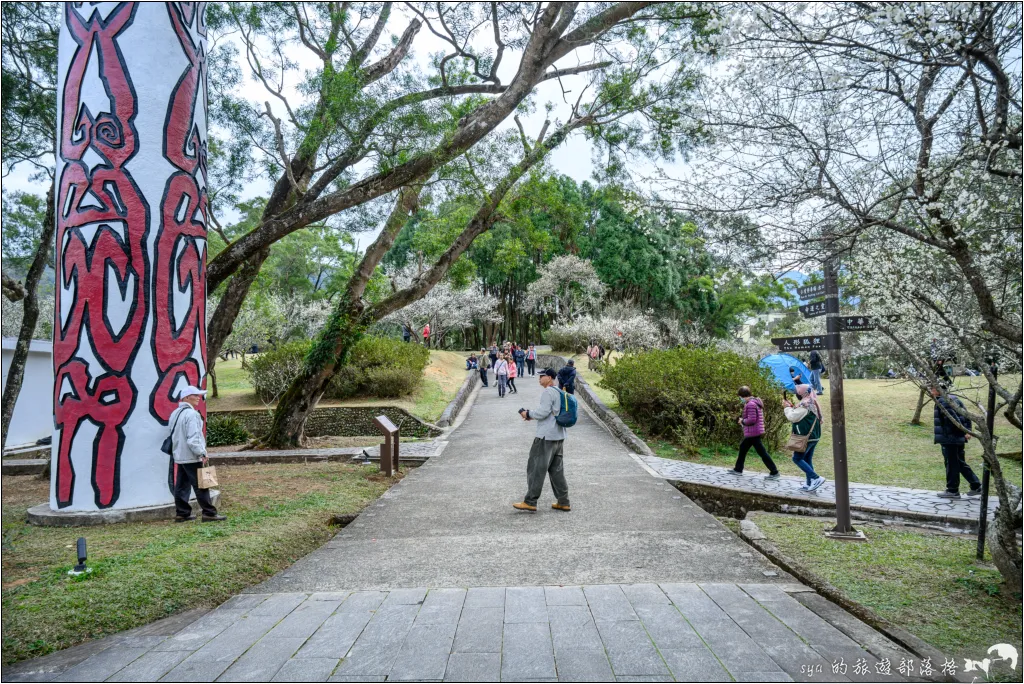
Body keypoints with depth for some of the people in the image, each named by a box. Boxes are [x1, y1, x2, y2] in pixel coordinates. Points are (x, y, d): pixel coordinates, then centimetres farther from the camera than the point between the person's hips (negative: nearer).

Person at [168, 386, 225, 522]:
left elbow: (174, 434, 19)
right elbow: (193, 438, -23)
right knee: (201, 486, -4)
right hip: (191, 457, -9)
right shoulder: (191, 414, -17)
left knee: (182, 486, 12)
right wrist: (202, 454, -18)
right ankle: (209, 513, 0)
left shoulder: (175, 413, 14)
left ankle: (182, 513, 17)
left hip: (179, 456, 9)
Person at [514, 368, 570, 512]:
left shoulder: (548, 392, -13)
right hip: (559, 436, 9)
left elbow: (543, 412, -20)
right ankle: (563, 502, 15)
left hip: (546, 436, -9)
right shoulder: (559, 392, 16)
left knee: (535, 469, -3)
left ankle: (530, 502, 0)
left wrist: (528, 414, -5)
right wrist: (533, 416, 15)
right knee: (556, 470, 13)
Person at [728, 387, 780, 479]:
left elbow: (751, 420, -25)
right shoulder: (756, 401, 13)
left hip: (753, 433, -11)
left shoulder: (750, 404, -19)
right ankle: (738, 469, 27)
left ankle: (774, 472, -2)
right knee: (743, 447, 19)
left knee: (762, 452, -6)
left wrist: (742, 421, -7)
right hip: (754, 432, 11)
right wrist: (744, 420, 11)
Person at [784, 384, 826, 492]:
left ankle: (816, 478, -11)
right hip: (813, 437, 10)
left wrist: (787, 407, -3)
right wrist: (791, 406, 13)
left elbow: (793, 417, -18)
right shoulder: (812, 404, 14)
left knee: (797, 458, -4)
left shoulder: (805, 405, -18)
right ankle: (810, 484, 16)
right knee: (807, 460, 14)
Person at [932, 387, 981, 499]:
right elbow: (967, 416, 14)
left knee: (951, 465, 0)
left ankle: (952, 490, 8)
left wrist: (963, 431, -16)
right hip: (959, 439, 9)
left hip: (949, 439, -9)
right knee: (961, 463, 18)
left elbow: (953, 418, -24)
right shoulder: (954, 399, 14)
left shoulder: (941, 402, -16)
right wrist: (967, 431, 8)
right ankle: (976, 486, 20)